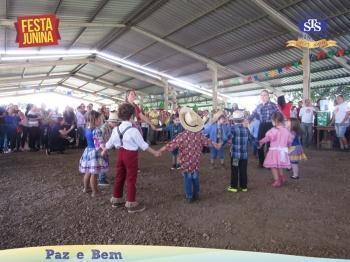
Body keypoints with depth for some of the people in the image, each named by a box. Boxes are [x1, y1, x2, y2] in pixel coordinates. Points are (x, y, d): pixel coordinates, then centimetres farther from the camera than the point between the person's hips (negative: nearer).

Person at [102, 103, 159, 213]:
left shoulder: (116, 129, 1)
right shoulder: (133, 130, -19)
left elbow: (110, 143, 11)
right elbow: (143, 144, -13)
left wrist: (103, 152, 30)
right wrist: (155, 153, -1)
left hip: (121, 153, 7)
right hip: (131, 155, -7)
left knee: (119, 177, 18)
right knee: (131, 179, 4)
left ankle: (116, 199, 33)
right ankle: (131, 204, 14)